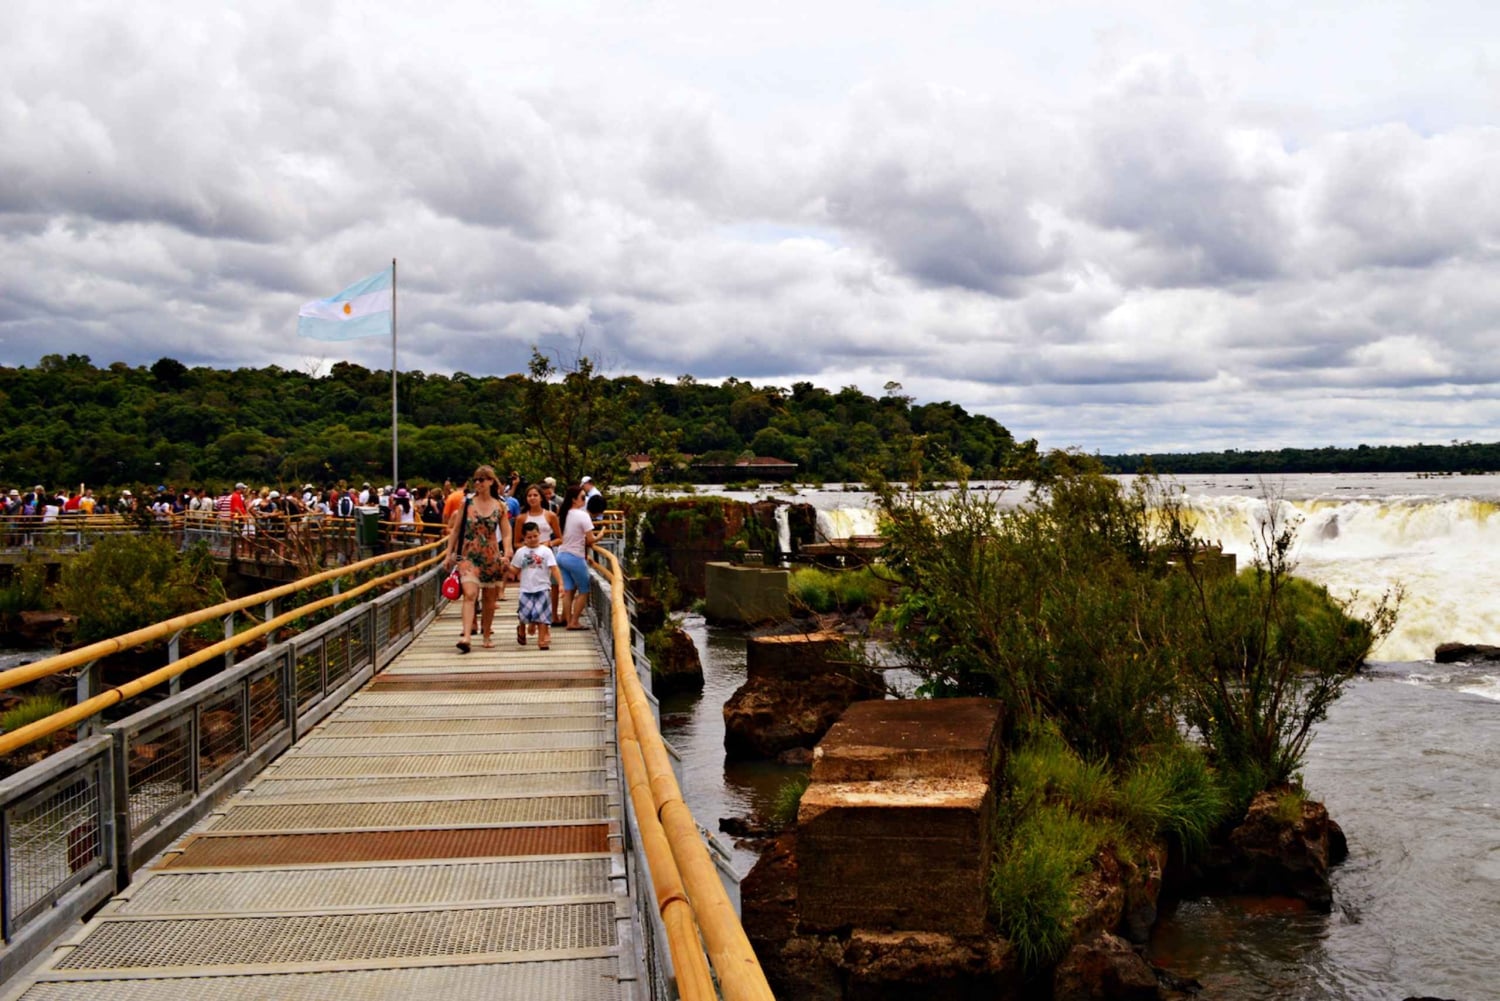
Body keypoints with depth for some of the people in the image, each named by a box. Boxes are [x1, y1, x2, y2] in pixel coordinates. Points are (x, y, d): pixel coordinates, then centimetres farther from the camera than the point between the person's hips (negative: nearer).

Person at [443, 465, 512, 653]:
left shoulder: (500, 507, 3)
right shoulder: (467, 504, 2)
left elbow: (506, 534, 2)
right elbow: (455, 530, 7)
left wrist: (507, 553, -15)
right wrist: (449, 555, 4)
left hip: (491, 557, 2)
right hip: (468, 556, -2)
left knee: (490, 598, 9)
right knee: (470, 595, -18)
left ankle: (486, 636, 24)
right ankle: (466, 635, -27)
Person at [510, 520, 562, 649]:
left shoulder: (545, 551, -2)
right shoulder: (521, 552, 4)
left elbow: (554, 569, -7)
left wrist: (560, 583, -17)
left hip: (542, 588, -1)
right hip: (526, 589, 1)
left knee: (541, 615, -3)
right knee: (524, 613, -1)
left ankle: (542, 640, 5)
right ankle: (521, 630, 31)